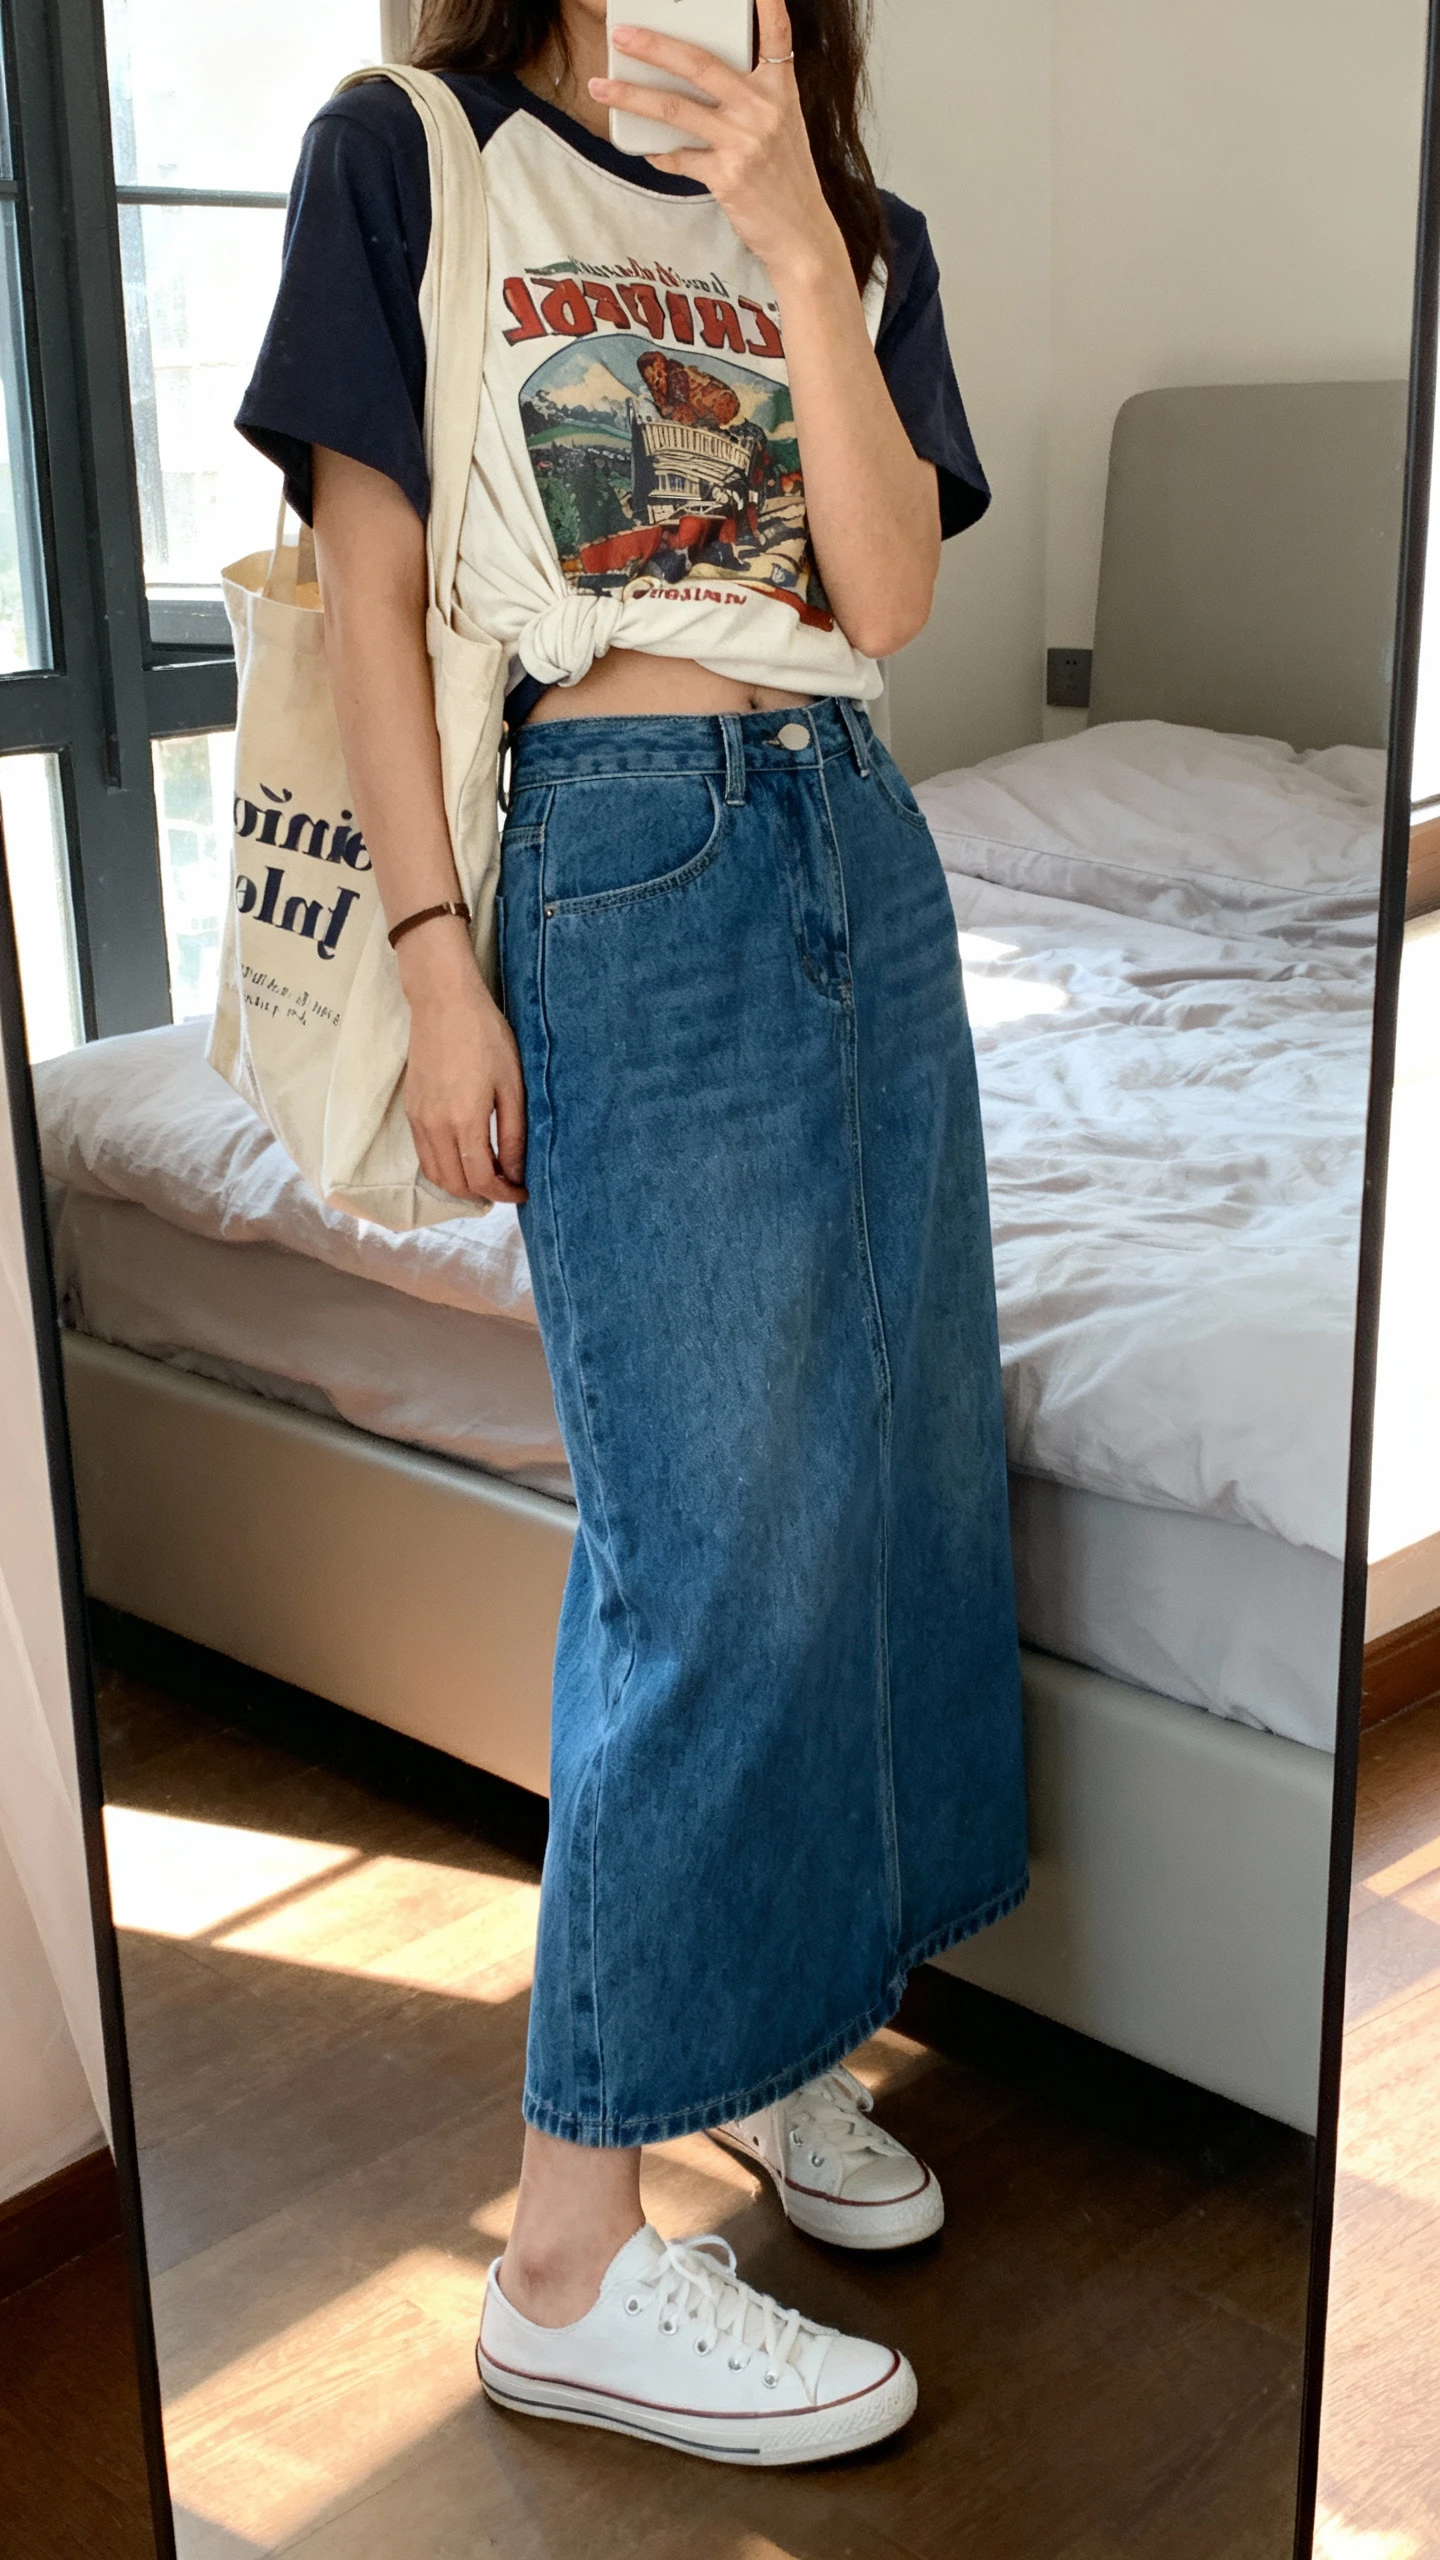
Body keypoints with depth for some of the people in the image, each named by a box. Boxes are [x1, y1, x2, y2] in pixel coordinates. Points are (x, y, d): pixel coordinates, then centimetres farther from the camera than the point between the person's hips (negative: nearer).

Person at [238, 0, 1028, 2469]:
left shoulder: (862, 230, 15)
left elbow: (892, 599, 0)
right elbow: (369, 587, -3)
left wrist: (794, 255, -10)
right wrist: (438, 960, -10)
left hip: (858, 839, 6)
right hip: (625, 856, -6)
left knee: (893, 1466, 7)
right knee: (715, 1541, -10)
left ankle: (767, 2030, 26)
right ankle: (572, 2262, 0)